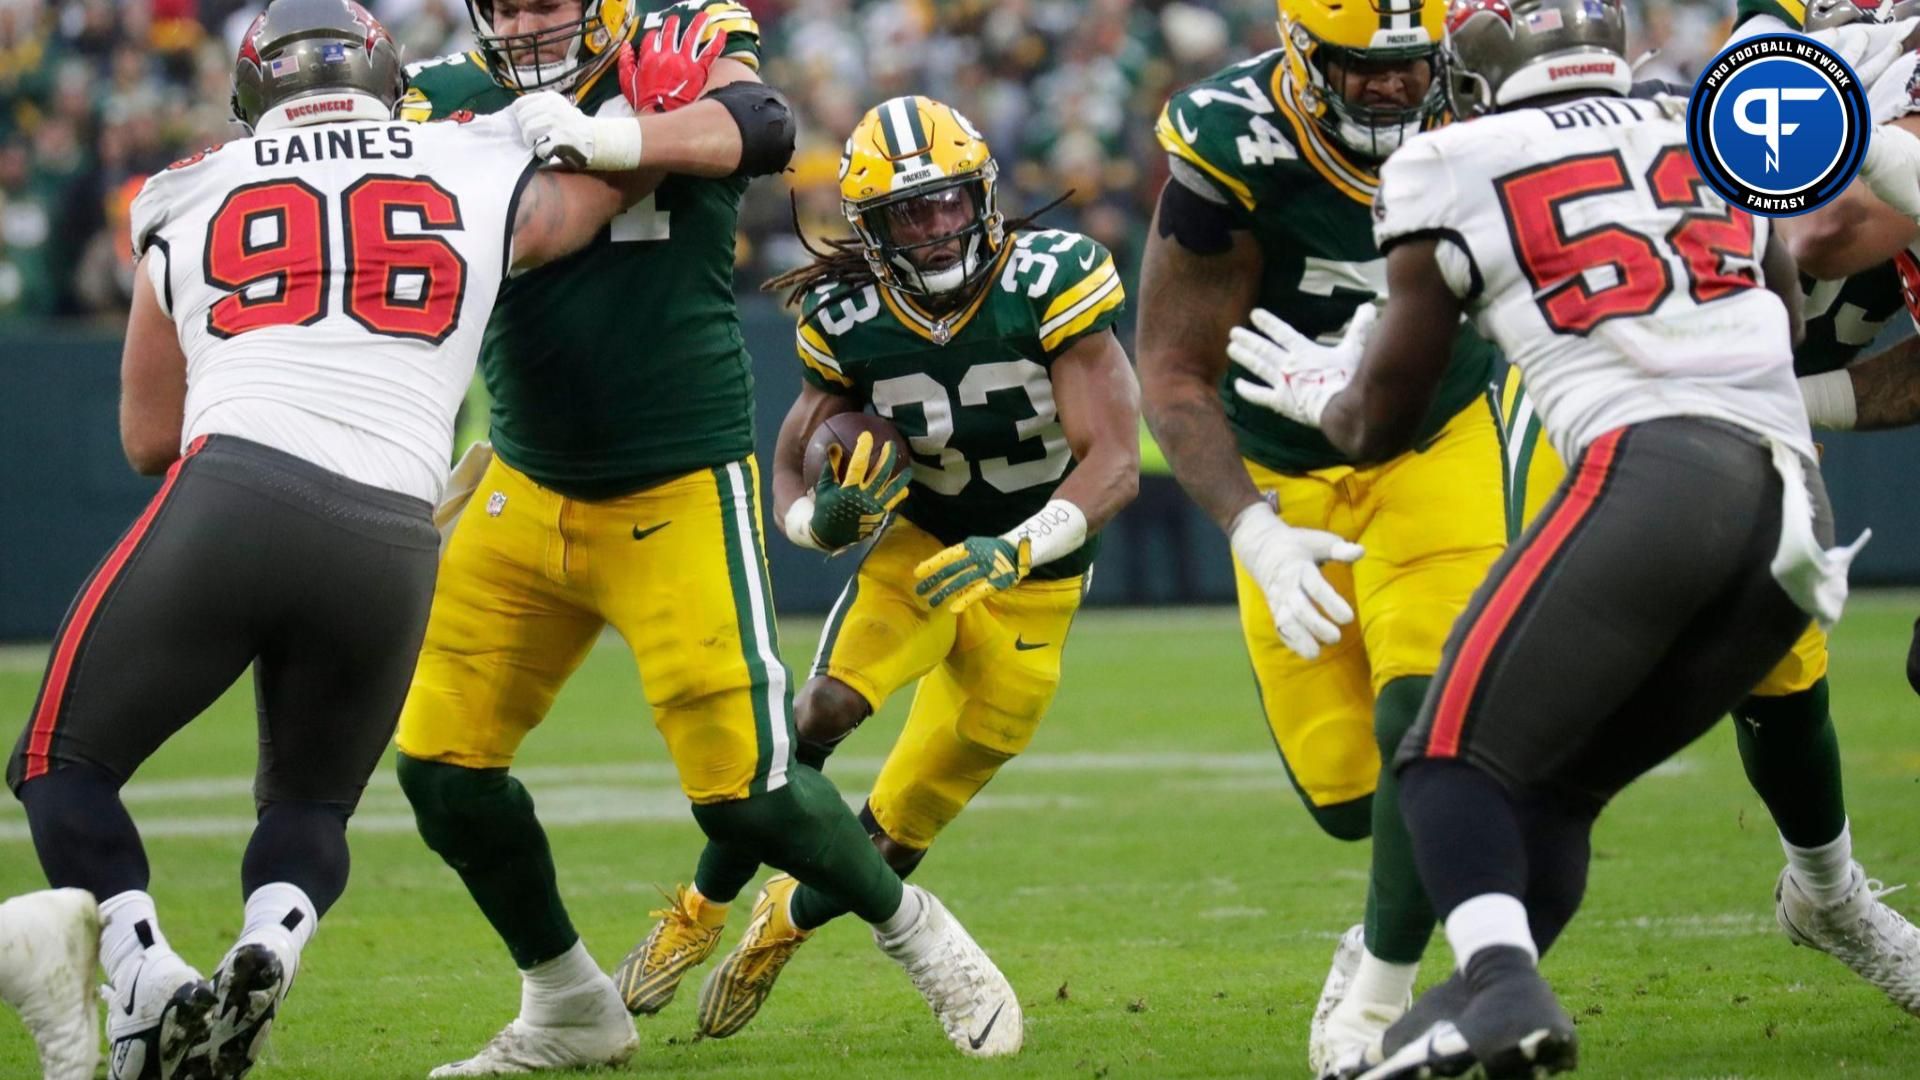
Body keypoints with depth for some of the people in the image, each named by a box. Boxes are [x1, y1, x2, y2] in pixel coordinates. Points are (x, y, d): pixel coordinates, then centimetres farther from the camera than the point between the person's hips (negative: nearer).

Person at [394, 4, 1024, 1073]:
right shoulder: (455, 101, 0)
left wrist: (608, 140, -44)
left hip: (682, 495, -4)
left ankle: (915, 929, 22)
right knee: (441, 762, 1)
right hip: (527, 492, 4)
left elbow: (765, 128, -30)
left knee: (745, 789, -7)